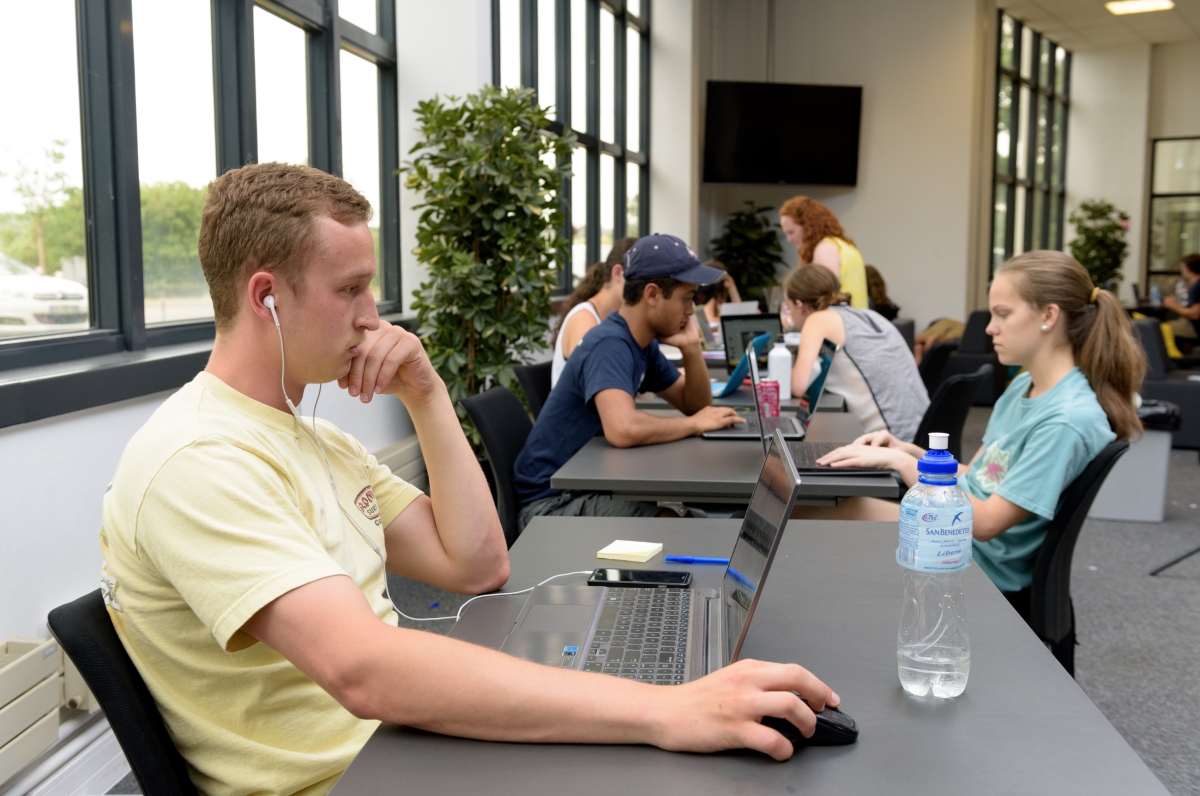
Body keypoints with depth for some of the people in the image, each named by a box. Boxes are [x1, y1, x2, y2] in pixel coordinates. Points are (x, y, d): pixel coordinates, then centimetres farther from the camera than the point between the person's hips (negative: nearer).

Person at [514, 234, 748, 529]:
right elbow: (623, 430, -39)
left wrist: (691, 349, -6)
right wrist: (695, 424, -23)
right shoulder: (610, 344, -23)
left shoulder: (643, 344, 5)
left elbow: (696, 405, 12)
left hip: (588, 484, 9)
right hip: (553, 500, -9)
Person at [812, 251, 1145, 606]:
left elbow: (985, 523, -25)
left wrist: (901, 462, -23)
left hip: (981, 574, -8)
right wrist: (908, 451, -3)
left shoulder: (1068, 420, -24)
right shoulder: (1023, 386, 6)